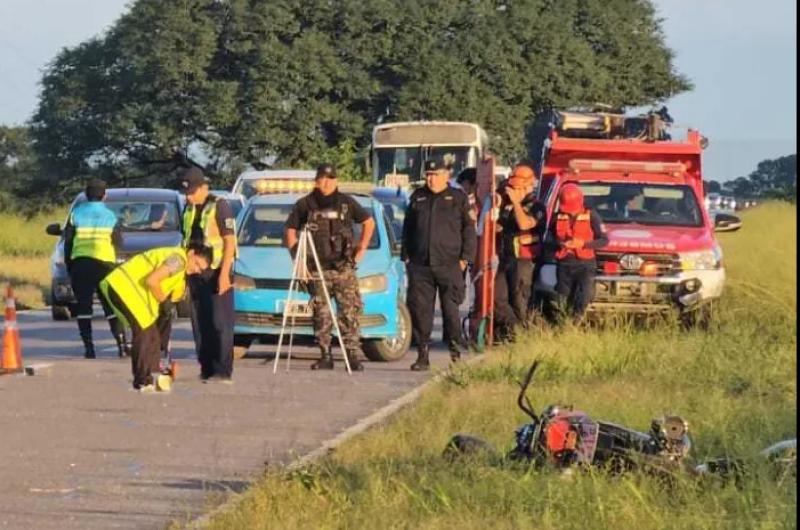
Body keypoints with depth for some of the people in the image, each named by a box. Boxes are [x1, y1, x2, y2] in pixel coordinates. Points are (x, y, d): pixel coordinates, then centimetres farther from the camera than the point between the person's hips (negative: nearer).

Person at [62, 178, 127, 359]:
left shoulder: (76, 213, 5)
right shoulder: (110, 216, 6)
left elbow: (67, 241, 5)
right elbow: (118, 241, 7)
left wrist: (68, 265, 12)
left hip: (80, 263, 0)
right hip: (104, 263, 0)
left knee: (83, 306, 3)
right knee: (111, 306, 5)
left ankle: (88, 347, -3)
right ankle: (121, 344, -4)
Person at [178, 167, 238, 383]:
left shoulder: (219, 207, -8)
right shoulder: (189, 209, 13)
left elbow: (230, 242, -11)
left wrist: (224, 274, -17)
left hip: (217, 273, -7)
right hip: (196, 274, 7)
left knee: (220, 323, -8)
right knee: (199, 323, 5)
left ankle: (223, 371, -8)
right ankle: (206, 369, 9)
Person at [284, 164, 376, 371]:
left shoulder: (346, 203, 6)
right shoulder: (305, 205, 4)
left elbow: (368, 222, 19)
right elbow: (290, 229, 12)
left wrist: (362, 247, 10)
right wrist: (296, 254, 1)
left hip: (344, 268, 0)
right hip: (317, 268, 0)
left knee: (350, 311, -8)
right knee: (321, 314, 2)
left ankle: (352, 354, -8)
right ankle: (325, 356, 8)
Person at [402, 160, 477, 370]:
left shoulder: (458, 198, 6)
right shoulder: (417, 198, 16)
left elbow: (468, 229, 3)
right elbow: (407, 229, 21)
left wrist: (465, 258, -5)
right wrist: (406, 255, 12)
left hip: (449, 265, -3)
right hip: (420, 265, 4)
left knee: (451, 309, -4)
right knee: (420, 309, 1)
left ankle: (456, 353, 5)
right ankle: (422, 355, 6)